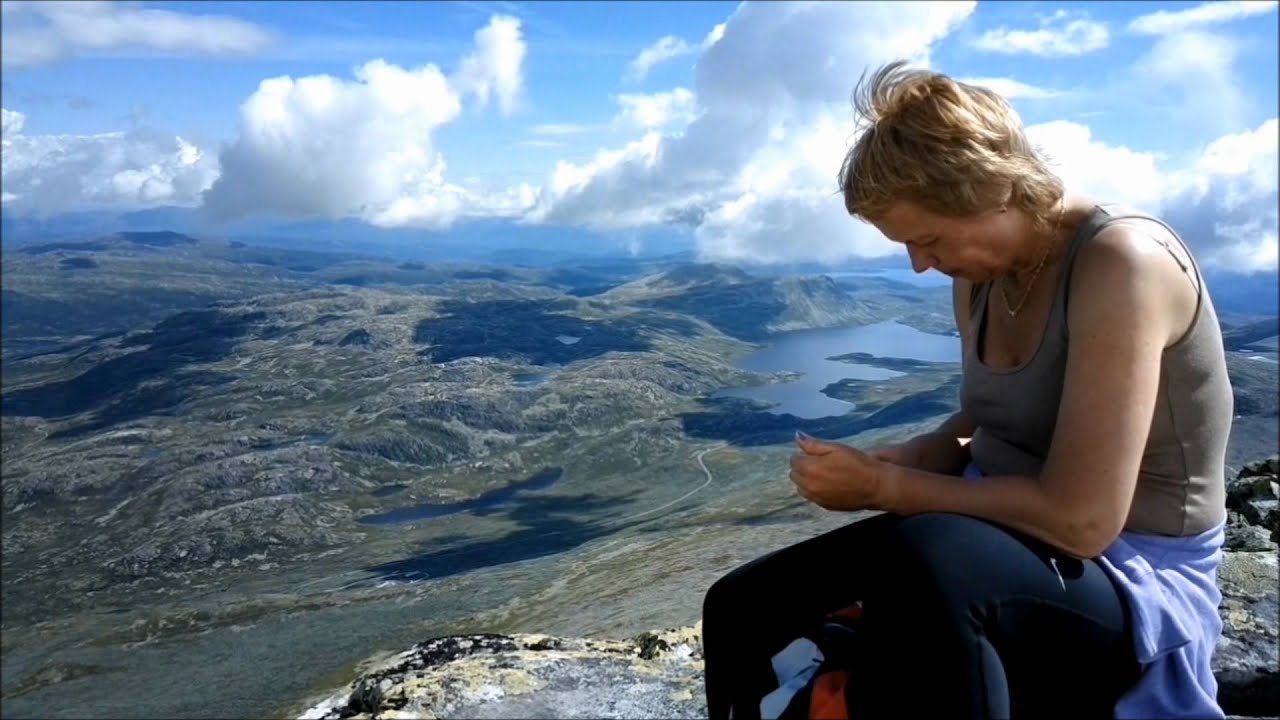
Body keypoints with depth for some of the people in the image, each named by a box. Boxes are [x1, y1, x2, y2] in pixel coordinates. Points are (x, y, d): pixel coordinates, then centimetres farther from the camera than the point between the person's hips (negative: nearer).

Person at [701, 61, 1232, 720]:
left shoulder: (1121, 261, -22)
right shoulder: (981, 275, 2)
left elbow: (1079, 521, -27)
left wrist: (884, 487, -19)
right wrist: (889, 460, -4)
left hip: (1132, 581, -7)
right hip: (993, 544, 8)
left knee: (925, 561, -42)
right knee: (738, 608, -1)